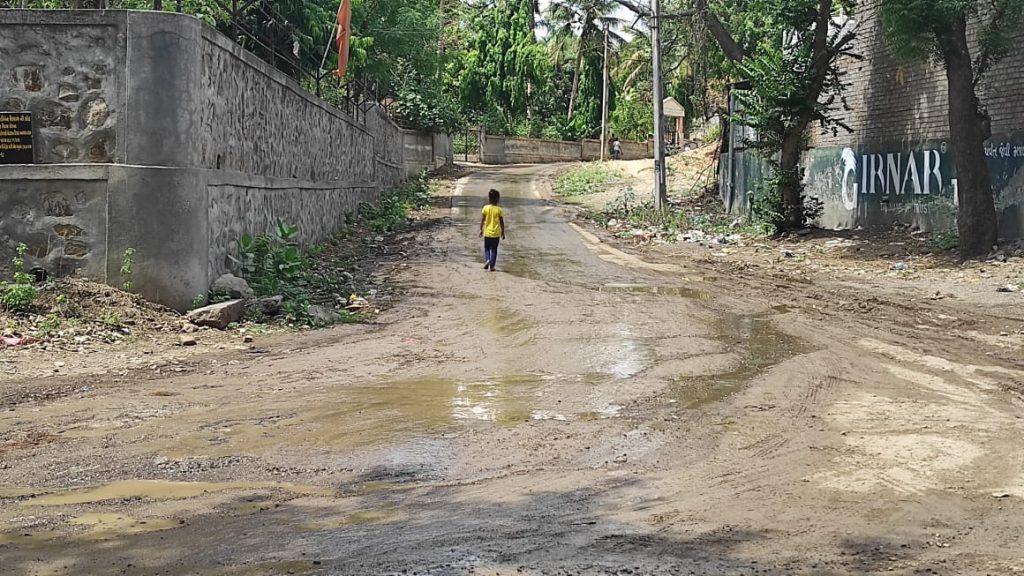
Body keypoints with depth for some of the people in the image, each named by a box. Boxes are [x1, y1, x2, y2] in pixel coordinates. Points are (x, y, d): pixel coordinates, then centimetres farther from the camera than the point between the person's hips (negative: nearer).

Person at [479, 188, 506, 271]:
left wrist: (481, 229, 7)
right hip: (496, 233, 0)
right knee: (494, 249, 9)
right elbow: (502, 222, -3)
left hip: (487, 232, 0)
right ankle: (491, 266, 4)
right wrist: (503, 232, 6)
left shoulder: (485, 208, -7)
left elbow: (482, 220, -5)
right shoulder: (499, 210, -7)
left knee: (486, 248, 14)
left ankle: (488, 259, -12)